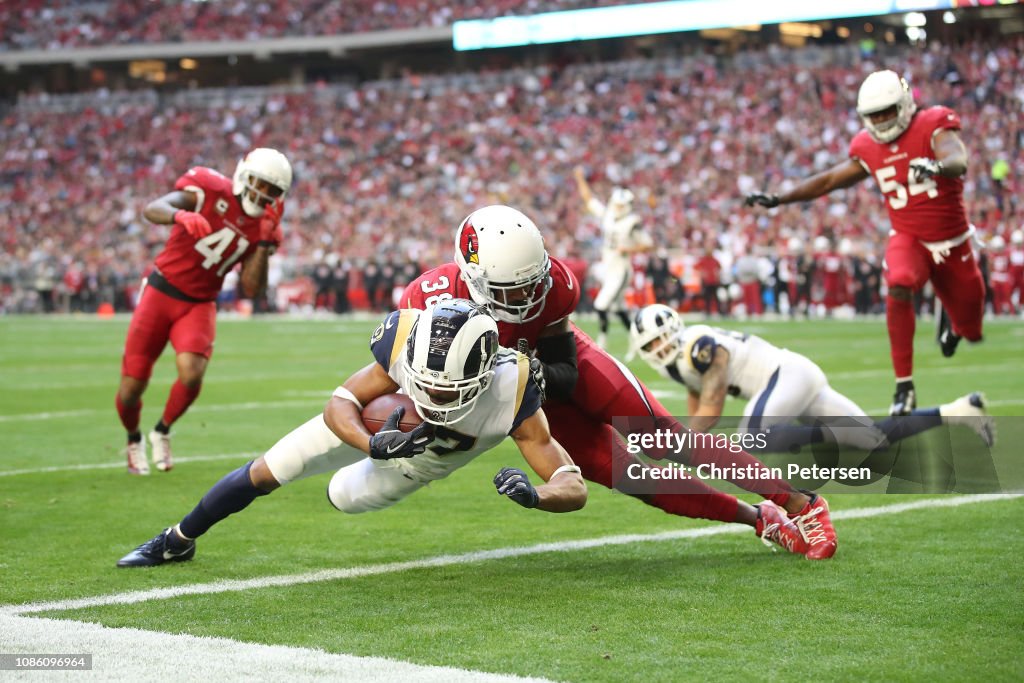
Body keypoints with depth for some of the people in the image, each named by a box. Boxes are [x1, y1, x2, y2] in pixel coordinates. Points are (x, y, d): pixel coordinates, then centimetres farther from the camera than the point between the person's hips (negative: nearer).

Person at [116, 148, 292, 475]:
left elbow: (251, 290, -3)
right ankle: (133, 440, 33)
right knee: (131, 389, -1)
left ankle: (162, 431, 8)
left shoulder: (262, 225, 1)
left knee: (192, 376, -23)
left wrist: (265, 244, -14)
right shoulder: (211, 190, -13)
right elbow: (153, 209, -26)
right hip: (161, 292, -3)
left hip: (199, 305, 3)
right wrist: (182, 216, -47)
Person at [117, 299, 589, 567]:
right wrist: (374, 444, -49)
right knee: (267, 473, 1)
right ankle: (178, 541, 26)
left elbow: (574, 488, -43)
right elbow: (341, 404, -28)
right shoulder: (405, 344, -42)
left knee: (343, 497, 22)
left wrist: (536, 495, -66)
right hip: (375, 425, -1)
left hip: (421, 464, 1)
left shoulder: (510, 396, -44)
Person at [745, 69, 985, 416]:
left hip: (953, 243, -1)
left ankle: (951, 319, 49)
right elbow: (830, 179, 11)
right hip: (909, 239, 1)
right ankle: (904, 385, -27)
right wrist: (778, 199, 8)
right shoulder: (869, 149, 0)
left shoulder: (933, 127, -13)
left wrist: (937, 166, -56)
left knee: (970, 330, 7)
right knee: (899, 286, -33)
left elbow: (959, 160, -33)